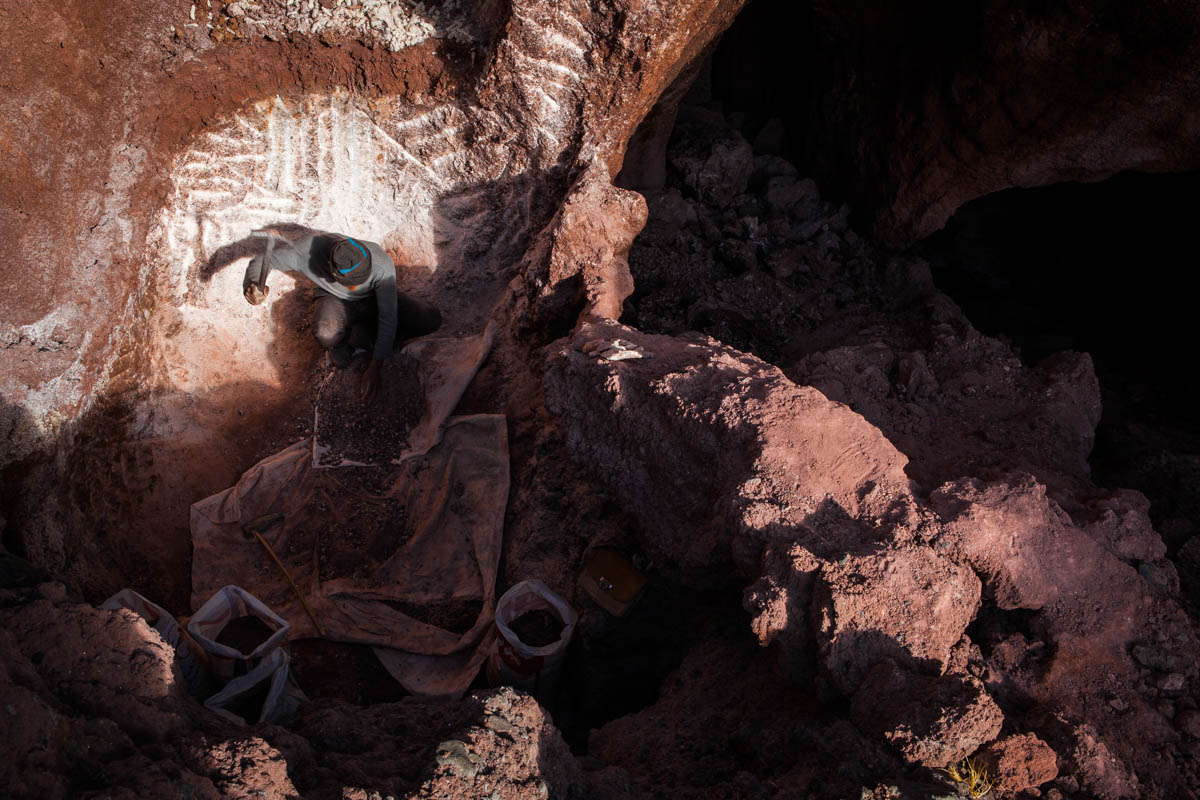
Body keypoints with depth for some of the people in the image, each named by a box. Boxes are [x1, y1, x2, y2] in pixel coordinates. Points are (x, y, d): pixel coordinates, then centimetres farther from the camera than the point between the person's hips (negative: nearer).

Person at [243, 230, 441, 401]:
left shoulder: (382, 266, -36)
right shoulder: (308, 251, -36)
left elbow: (388, 318, -26)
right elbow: (261, 261, -19)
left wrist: (374, 367, -23)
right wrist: (250, 287, -41)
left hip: (373, 299, 1)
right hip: (334, 299, -1)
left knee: (432, 320, -21)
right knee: (326, 334, -40)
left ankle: (356, 334, -6)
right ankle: (341, 341, 0)